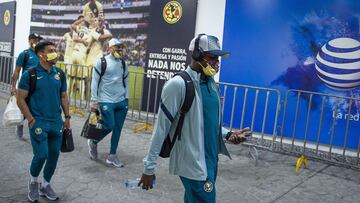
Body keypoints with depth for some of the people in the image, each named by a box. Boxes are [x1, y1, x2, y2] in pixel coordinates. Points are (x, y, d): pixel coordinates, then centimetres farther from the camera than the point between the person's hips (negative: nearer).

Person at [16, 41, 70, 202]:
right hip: (38, 122, -4)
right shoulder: (30, 74, -8)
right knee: (41, 155, -8)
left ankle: (45, 185, 29)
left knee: (54, 155, 9)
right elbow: (20, 99, -6)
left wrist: (67, 117, 9)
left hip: (56, 122, 5)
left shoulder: (60, 74, 6)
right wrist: (31, 120, -12)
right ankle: (33, 181, 22)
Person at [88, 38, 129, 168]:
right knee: (109, 126, -7)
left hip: (121, 102, 5)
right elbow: (95, 82, -6)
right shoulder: (102, 62, -5)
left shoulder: (123, 63, 10)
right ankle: (93, 142, 24)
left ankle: (112, 156, 19)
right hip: (106, 101, -5)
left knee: (118, 129, 6)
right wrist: (94, 101, -8)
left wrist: (126, 99, 12)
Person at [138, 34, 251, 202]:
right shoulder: (178, 85, -17)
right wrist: (149, 167, -12)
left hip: (210, 160, 7)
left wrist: (228, 134, 0)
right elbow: (161, 128, -15)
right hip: (192, 163, -7)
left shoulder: (211, 84, 6)